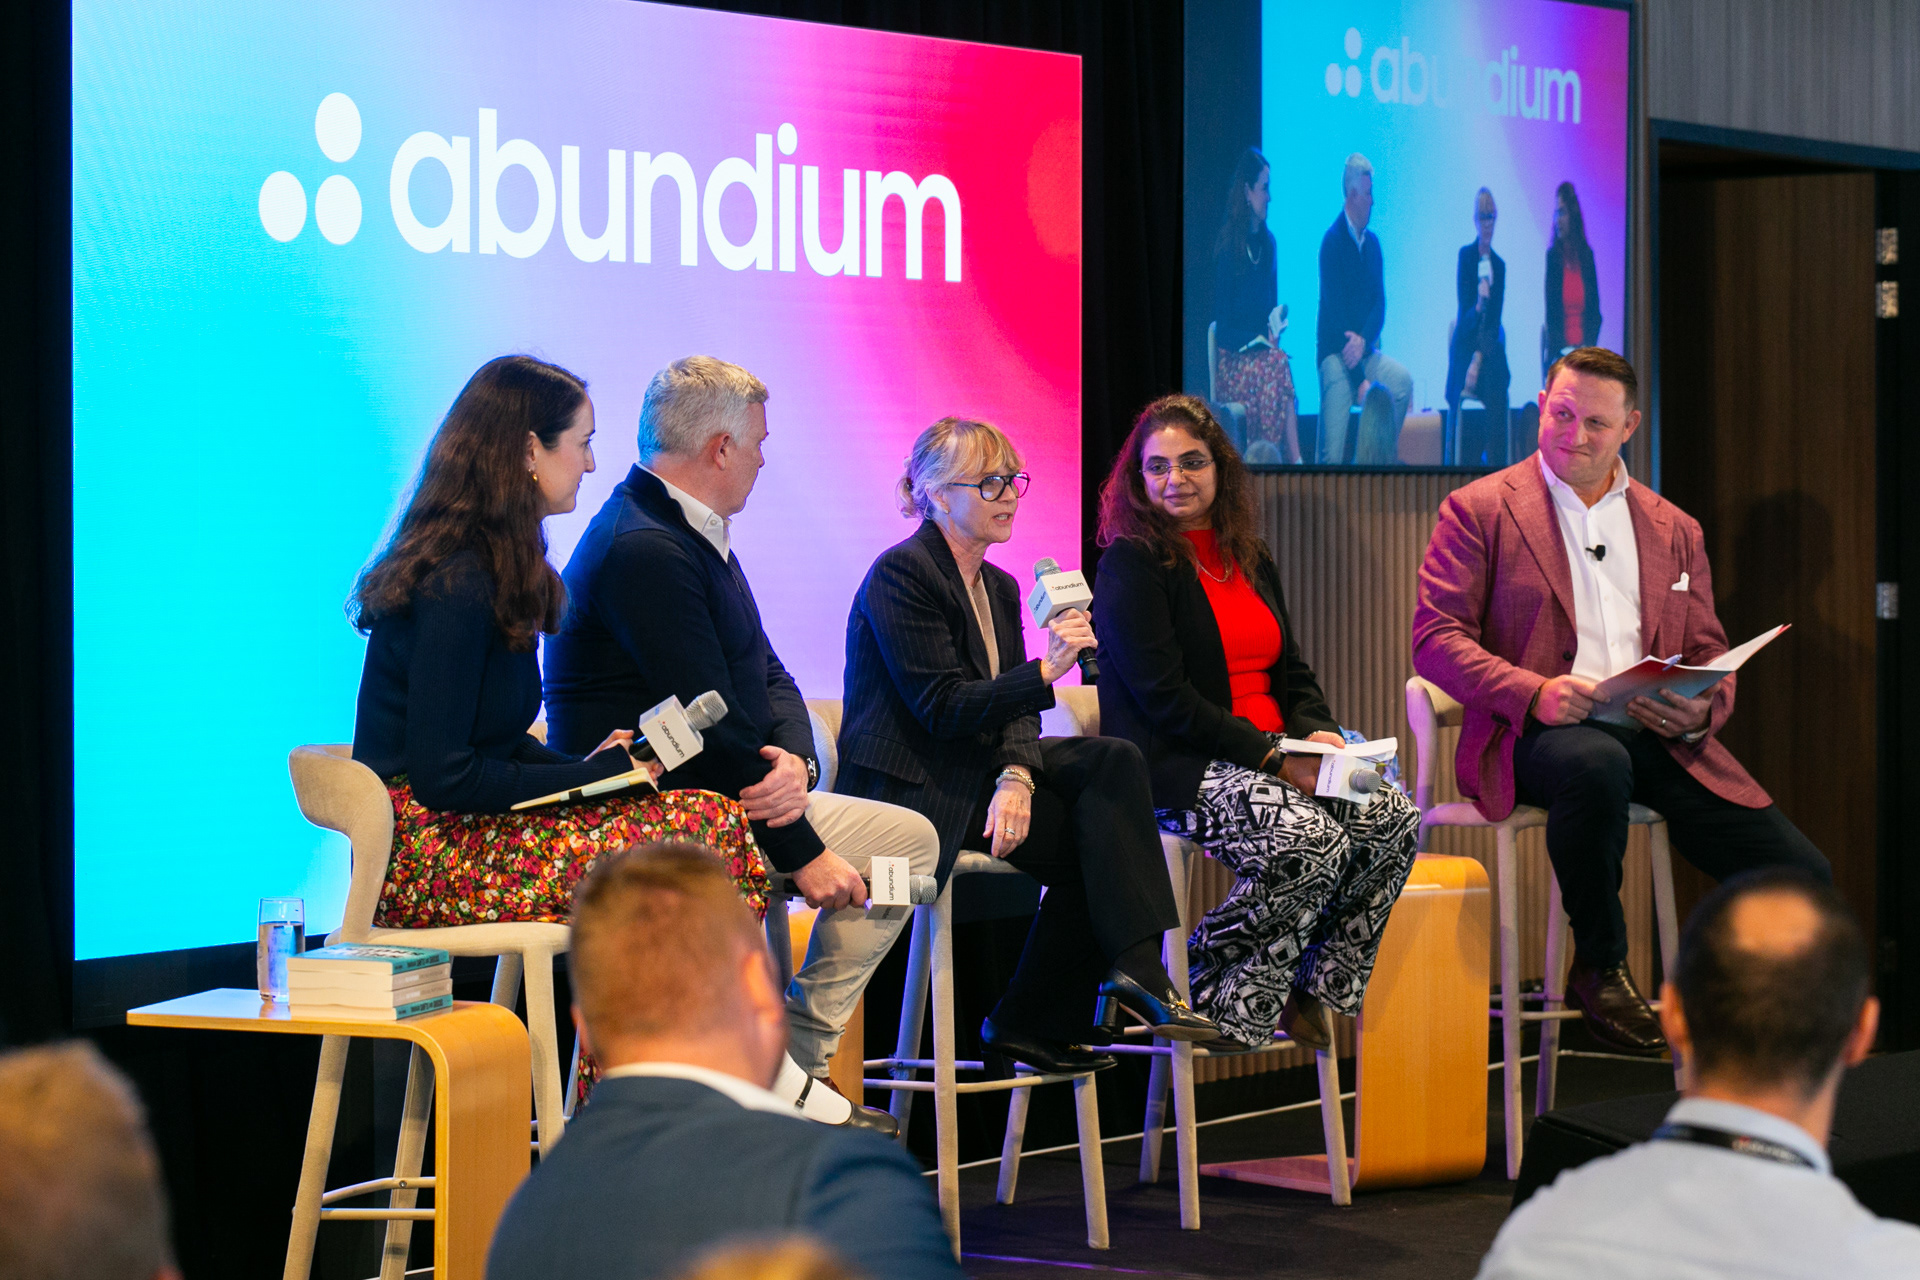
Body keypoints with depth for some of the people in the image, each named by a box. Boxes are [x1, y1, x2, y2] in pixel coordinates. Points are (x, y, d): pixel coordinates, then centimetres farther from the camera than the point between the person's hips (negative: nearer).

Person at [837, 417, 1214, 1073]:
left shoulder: (999, 588, 16)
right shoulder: (900, 575, -10)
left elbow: (1011, 710, 8)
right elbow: (941, 707, -18)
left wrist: (1016, 775, -14)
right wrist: (1046, 671, -30)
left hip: (975, 770, 8)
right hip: (911, 790, -8)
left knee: (1113, 760, -13)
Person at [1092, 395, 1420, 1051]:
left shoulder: (1251, 559, 19)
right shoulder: (1131, 565, -4)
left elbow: (1292, 672, 21)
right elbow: (1164, 699, -13)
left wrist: (1316, 731, -3)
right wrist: (1271, 756, -18)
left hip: (1275, 758, 7)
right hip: (1175, 768, -7)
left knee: (1394, 818, -17)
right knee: (1313, 840, -32)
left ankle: (1312, 991, -6)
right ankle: (1218, 1001, -17)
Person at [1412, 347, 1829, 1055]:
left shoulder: (1675, 531, 21)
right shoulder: (1478, 510, 8)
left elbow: (1710, 656, 20)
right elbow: (1436, 638, -1)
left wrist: (1699, 710, -7)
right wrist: (1534, 692, -19)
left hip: (1660, 735, 4)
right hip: (1534, 733, -4)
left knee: (1802, 876, -18)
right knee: (1597, 765, -42)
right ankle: (1598, 970, -18)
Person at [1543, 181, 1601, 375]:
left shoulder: (1586, 255, 9)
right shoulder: (1553, 256, 0)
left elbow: (1595, 311, 11)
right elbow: (1551, 312, -3)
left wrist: (1590, 345, -2)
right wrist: (1561, 349, -12)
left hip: (1584, 350, 3)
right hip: (1558, 351, -3)